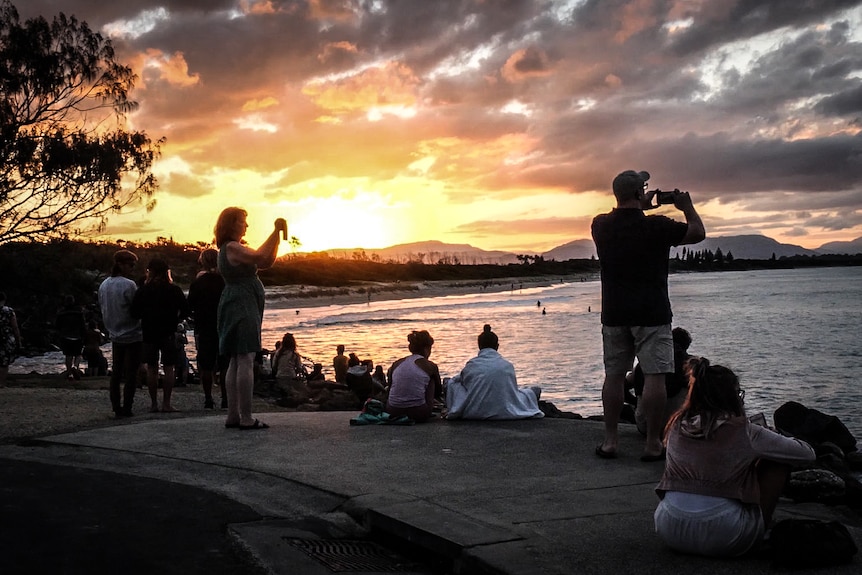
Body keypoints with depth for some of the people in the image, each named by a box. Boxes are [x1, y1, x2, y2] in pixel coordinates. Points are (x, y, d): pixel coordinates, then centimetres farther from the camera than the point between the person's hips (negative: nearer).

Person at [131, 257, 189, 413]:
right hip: (168, 333, -1)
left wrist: (146, 318, 13)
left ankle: (154, 403, 7)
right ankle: (166, 403, 0)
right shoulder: (174, 289, -3)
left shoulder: (143, 290, -3)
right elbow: (185, 311, -4)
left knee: (151, 369, 7)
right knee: (169, 368, 3)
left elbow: (134, 312, -4)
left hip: (149, 333, 1)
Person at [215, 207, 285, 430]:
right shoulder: (231, 248, -11)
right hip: (241, 307, -11)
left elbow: (267, 261, 19)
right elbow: (260, 256, -26)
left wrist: (277, 234, 10)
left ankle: (233, 416, 14)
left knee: (236, 363, 10)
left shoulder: (235, 248, 21)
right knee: (245, 362, -12)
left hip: (241, 308, 11)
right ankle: (246, 418, -13)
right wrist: (276, 232, -17)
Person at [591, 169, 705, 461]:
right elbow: (698, 233, 2)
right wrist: (687, 206, 17)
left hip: (614, 314, 4)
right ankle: (653, 443, 1)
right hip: (651, 314, -4)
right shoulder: (656, 226, -11)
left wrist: (641, 208, 27)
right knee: (654, 376, -1)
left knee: (614, 375, 9)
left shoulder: (601, 225, 1)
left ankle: (610, 439, 12)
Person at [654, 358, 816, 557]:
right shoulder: (743, 432, -7)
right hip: (722, 540, -5)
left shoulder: (677, 426, 4)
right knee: (778, 463, 12)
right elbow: (808, 453, 5)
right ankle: (760, 530, 21)